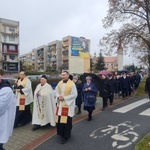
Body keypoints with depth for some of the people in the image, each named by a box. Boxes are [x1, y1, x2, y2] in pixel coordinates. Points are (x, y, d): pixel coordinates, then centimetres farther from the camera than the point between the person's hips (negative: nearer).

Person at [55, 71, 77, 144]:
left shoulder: (72, 84, -12)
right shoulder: (59, 83, 5)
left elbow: (74, 95, -14)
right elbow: (56, 92, 11)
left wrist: (64, 98, -17)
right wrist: (58, 97, -11)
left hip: (68, 105, -5)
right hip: (60, 105, 5)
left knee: (67, 121, 0)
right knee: (59, 120, 10)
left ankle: (65, 136, 17)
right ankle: (61, 133, 34)